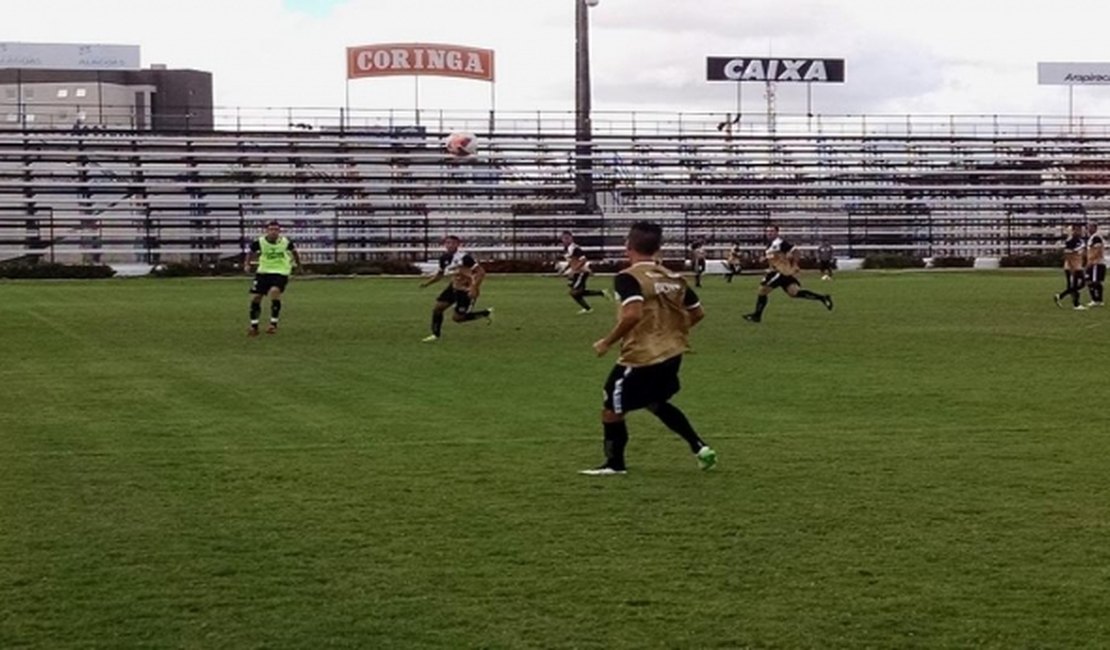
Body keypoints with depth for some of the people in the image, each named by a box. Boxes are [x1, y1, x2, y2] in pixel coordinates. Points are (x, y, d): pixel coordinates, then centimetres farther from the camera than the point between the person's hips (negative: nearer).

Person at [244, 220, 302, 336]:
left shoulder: (286, 242, -9)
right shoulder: (259, 242, -8)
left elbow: (294, 252, 11)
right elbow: (250, 252, 8)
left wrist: (298, 264, 20)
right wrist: (247, 264, -7)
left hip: (280, 272, -3)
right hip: (263, 272, 3)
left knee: (274, 291, -30)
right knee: (255, 297, -1)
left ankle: (273, 324, -18)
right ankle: (254, 326, 18)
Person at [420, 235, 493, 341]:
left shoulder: (464, 257, -25)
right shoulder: (444, 258, -2)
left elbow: (481, 272, -24)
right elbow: (440, 274, 15)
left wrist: (474, 288, -32)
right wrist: (428, 282, 1)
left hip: (467, 290, -7)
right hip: (455, 286, 7)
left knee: (457, 318, -5)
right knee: (437, 308, -2)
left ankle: (486, 313, 12)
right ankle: (436, 335, 15)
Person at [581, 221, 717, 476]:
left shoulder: (628, 277, -15)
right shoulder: (674, 277, 6)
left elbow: (633, 314, -29)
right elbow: (697, 312, 11)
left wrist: (607, 342, -18)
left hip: (641, 358, -8)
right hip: (672, 355, 8)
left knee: (611, 409, 9)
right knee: (657, 403, 29)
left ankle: (615, 464, 20)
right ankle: (700, 448, 26)